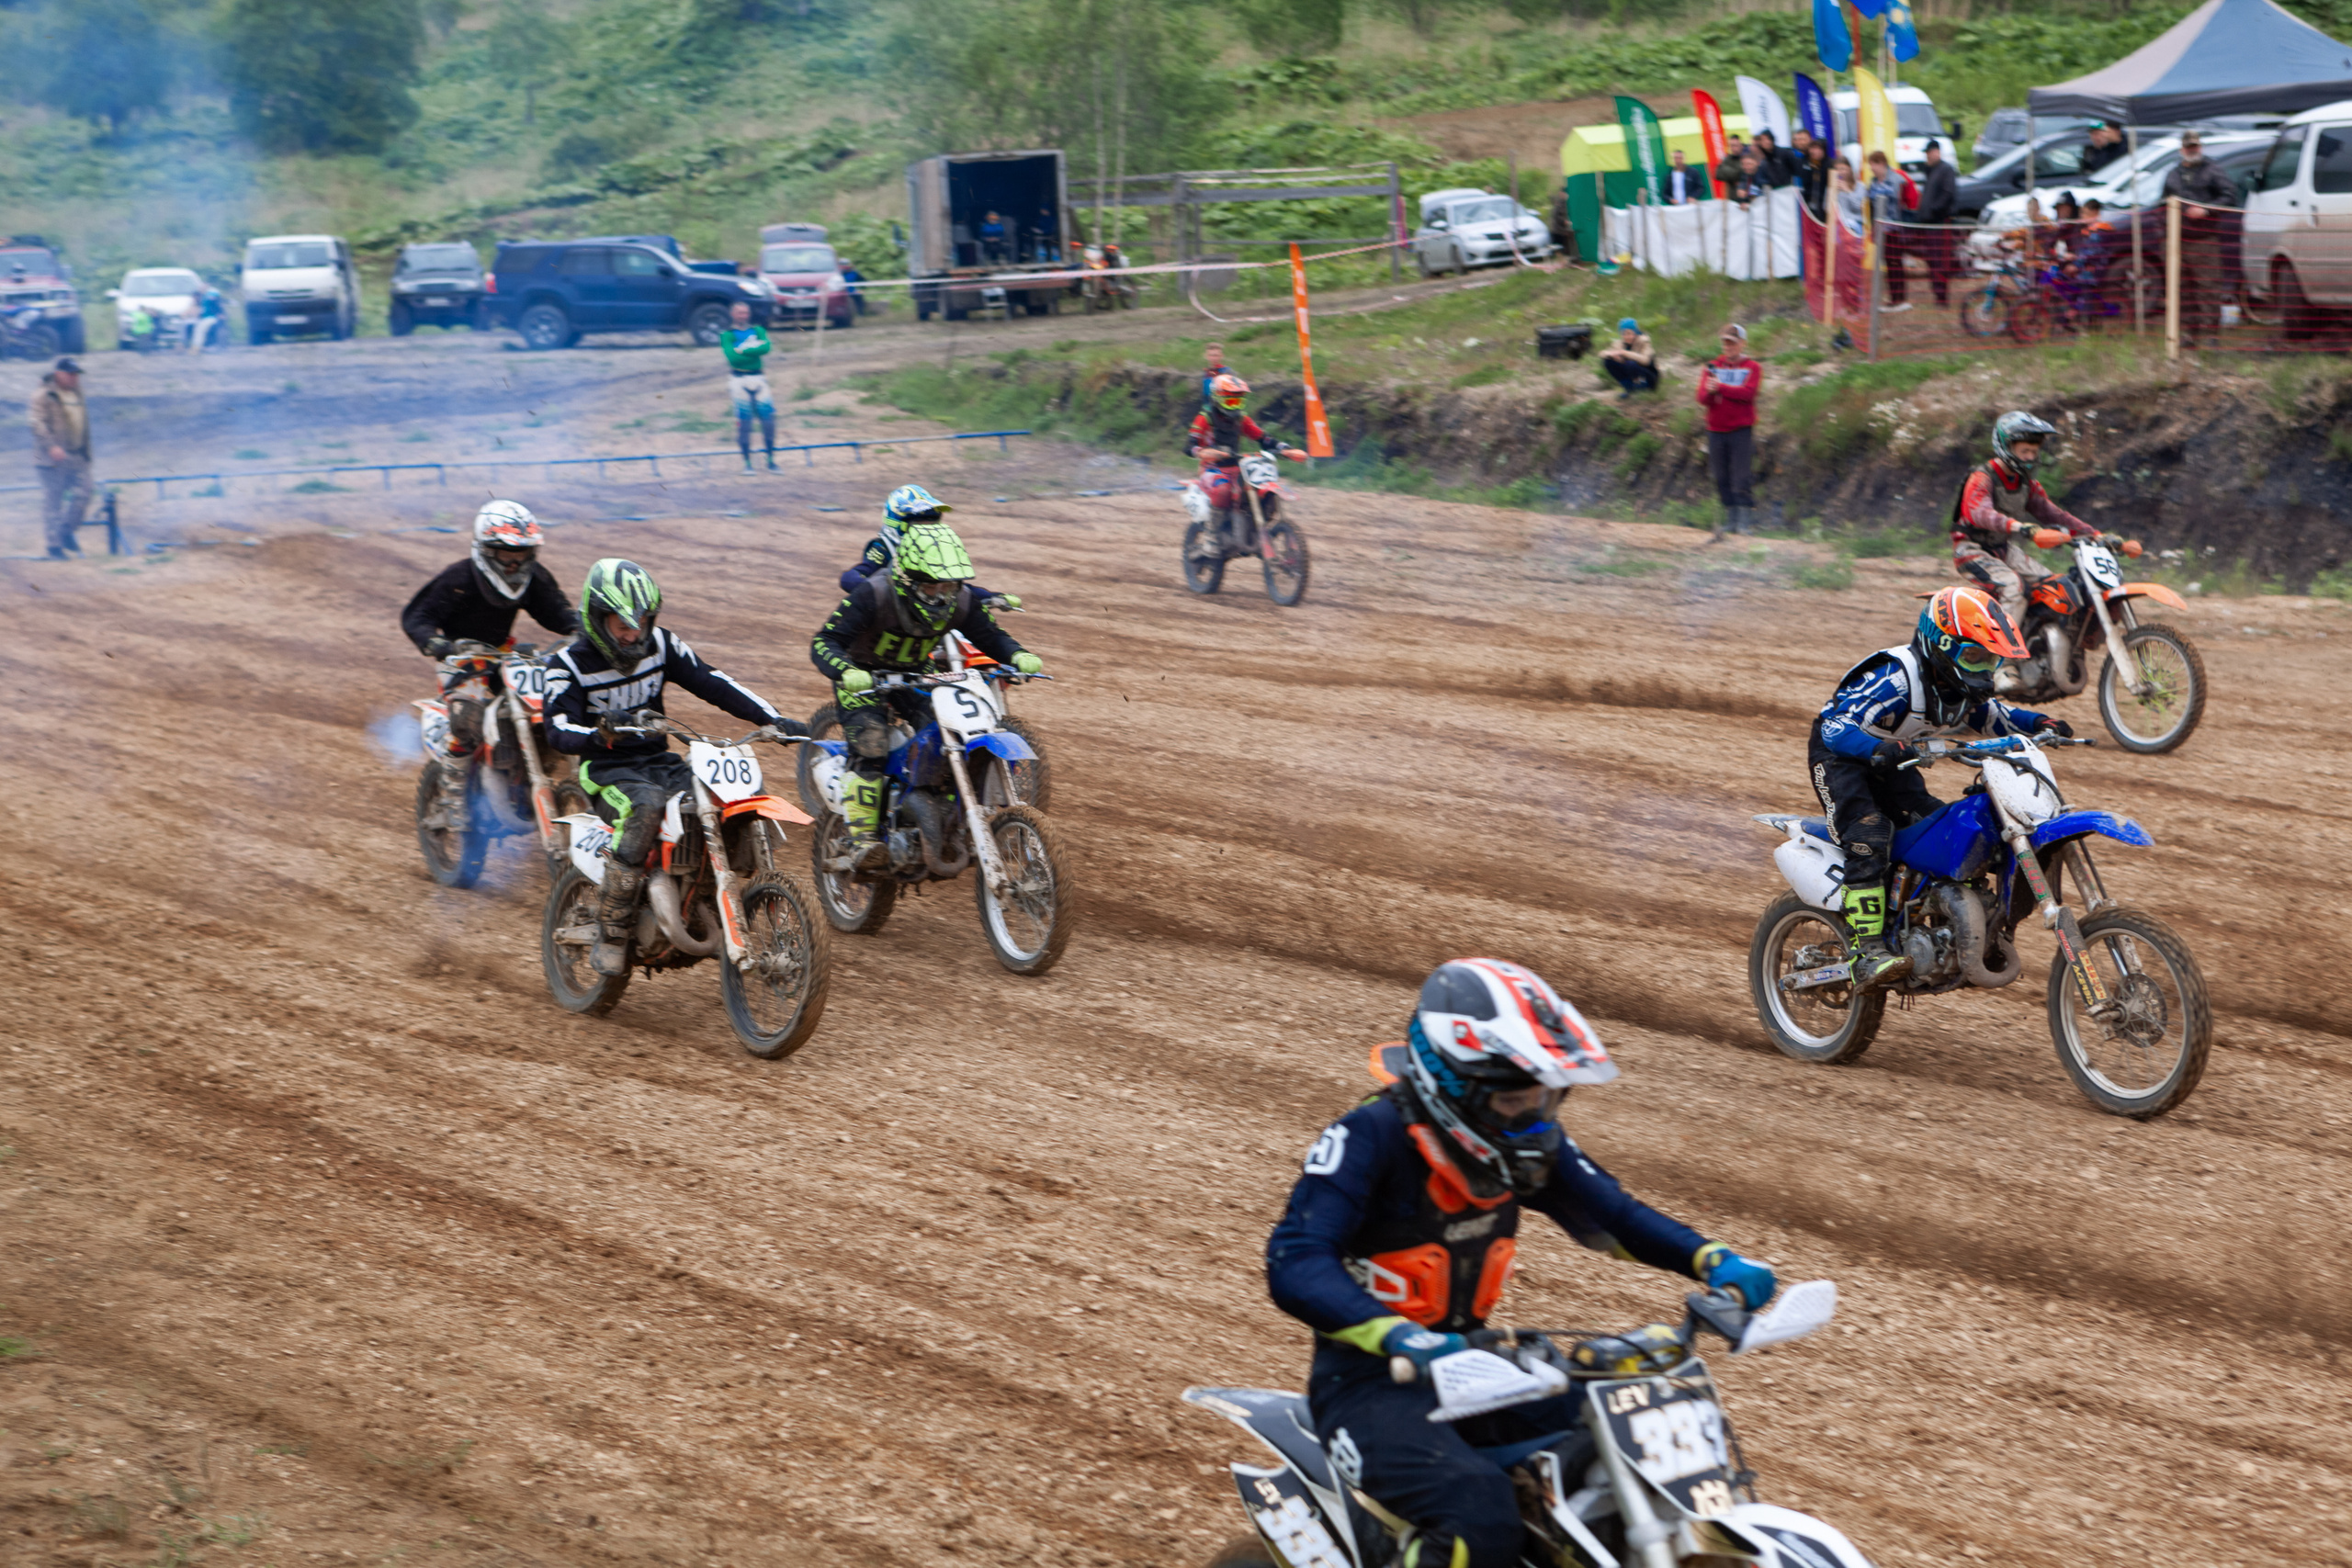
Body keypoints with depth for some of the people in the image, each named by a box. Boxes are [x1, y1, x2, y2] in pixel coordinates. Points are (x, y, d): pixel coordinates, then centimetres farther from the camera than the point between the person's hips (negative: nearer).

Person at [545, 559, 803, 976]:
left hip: (661, 763, 5)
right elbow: (559, 731, -19)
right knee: (646, 805, -39)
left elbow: (712, 682, 1)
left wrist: (772, 719, -12)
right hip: (607, 770, -5)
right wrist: (601, 733, -42)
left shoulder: (661, 644, 5)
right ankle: (610, 931, -35)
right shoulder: (569, 664, -7)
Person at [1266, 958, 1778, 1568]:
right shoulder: (1370, 1138, -20)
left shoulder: (1529, 1143, 2)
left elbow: (1610, 1213, 13)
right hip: (1373, 1380, -8)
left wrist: (1713, 1260, -5)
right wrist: (1400, 1337, -46)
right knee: (1481, 1516, -33)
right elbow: (1294, 1266, -30)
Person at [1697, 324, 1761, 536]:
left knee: (1742, 477, -8)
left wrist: (1721, 387, -15)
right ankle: (1731, 520, 9)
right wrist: (1709, 392, -19)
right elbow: (1702, 397, 3)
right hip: (1716, 430, 3)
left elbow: (1748, 393, -13)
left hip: (1741, 430, -3)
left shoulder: (1752, 368, 4)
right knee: (1722, 479, 3)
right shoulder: (1712, 366, 12)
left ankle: (1746, 521, -7)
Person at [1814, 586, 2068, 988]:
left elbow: (1990, 715, 16)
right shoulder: (1895, 679, -29)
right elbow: (1836, 727, -35)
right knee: (1869, 838, -29)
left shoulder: (1959, 687, -2)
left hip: (1892, 762, 9)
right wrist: (1878, 749, -54)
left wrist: (2038, 723, -3)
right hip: (1839, 755, -8)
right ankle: (1867, 952, -35)